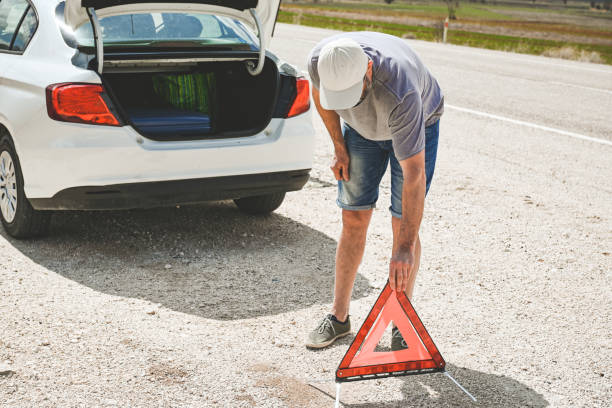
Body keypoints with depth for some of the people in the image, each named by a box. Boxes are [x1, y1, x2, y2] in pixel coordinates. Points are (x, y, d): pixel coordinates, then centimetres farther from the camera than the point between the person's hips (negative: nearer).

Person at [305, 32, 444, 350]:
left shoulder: (400, 93, -45)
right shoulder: (319, 60, -32)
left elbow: (414, 174, -42)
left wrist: (406, 247, -42)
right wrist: (339, 147, -3)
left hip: (418, 124, -4)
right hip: (362, 127, 4)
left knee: (404, 224, -10)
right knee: (353, 219, 1)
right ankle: (339, 316, 11)